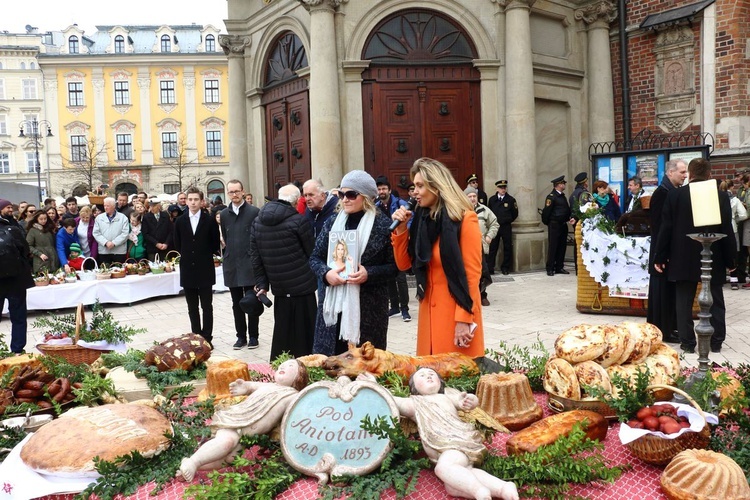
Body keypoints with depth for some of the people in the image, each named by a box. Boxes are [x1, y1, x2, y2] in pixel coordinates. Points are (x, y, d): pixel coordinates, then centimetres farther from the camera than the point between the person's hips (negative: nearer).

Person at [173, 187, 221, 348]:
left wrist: (204, 256, 6)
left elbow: (215, 244, 4)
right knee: (192, 308, 9)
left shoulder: (210, 220, -2)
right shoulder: (180, 221, 5)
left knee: (207, 307, 1)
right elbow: (177, 245, 14)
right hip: (187, 270, 3)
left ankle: (207, 338, 6)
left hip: (205, 270, -2)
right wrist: (186, 256, 10)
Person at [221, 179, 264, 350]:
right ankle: (241, 336, 19)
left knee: (252, 303, 2)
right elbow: (225, 239, 15)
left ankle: (253, 336, 13)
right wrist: (227, 257, 8)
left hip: (250, 266, -4)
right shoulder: (224, 214, 9)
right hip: (232, 266, 4)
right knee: (236, 304, 10)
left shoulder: (254, 212, -4)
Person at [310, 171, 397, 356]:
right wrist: (326, 273, -9)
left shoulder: (383, 225, -4)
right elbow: (315, 258, 11)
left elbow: (394, 266, -3)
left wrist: (369, 273, -19)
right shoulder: (332, 223, 9)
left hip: (369, 307, -4)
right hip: (334, 304, 4)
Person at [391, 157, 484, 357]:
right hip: (429, 309, 6)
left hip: (457, 309, -6)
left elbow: (472, 272, -13)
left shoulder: (464, 218, -10)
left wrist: (464, 319, -17)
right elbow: (404, 264, 11)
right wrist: (400, 229, -2)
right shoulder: (422, 218, 8)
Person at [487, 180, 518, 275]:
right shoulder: (492, 199, 4)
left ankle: (505, 268, 14)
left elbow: (515, 214, 6)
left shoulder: (511, 200, -1)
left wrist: (508, 221, 8)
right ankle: (489, 268, 2)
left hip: (506, 227, -1)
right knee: (492, 248, 0)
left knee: (507, 248, 4)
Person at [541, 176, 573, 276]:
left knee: (562, 246, 9)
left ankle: (559, 267, 17)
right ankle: (550, 269, 1)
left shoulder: (562, 196, 17)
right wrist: (546, 222, -8)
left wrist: (570, 218, 4)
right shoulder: (551, 196, -11)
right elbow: (546, 211, -13)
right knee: (552, 247, -4)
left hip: (563, 225, 8)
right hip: (554, 225, -8)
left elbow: (567, 210, 19)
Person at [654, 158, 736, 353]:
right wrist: (730, 259, 6)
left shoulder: (674, 196, -5)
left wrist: (660, 257, 3)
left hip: (683, 259, 0)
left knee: (684, 301, 7)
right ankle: (716, 342, 18)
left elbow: (665, 229, -4)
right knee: (715, 301, 12)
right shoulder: (721, 196, -6)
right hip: (713, 260, 0)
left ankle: (688, 342, 10)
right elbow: (727, 231, -4)